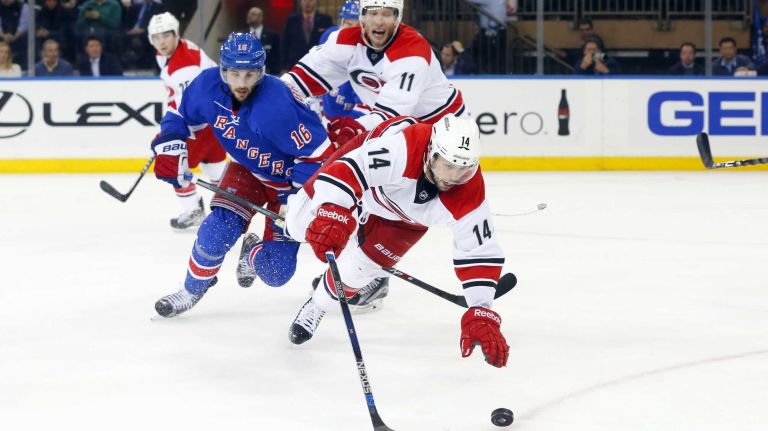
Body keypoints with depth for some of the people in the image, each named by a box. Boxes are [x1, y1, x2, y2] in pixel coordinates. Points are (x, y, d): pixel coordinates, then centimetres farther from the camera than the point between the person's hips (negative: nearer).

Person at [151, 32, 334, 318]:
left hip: (289, 179, -4)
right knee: (219, 228, -19)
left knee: (274, 271, -9)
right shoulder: (207, 85, -19)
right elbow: (181, 115, 2)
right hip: (247, 169, 4)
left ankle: (255, 252, 28)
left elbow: (318, 152, -31)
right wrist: (170, 149, -11)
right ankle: (193, 289, 7)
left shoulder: (277, 106, -38)